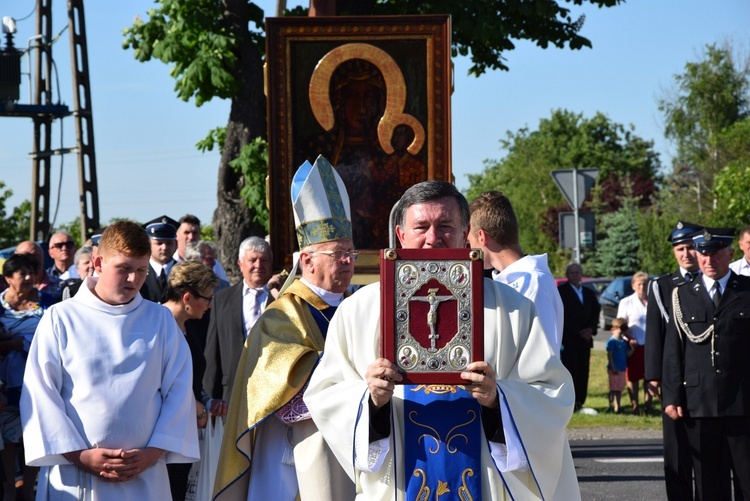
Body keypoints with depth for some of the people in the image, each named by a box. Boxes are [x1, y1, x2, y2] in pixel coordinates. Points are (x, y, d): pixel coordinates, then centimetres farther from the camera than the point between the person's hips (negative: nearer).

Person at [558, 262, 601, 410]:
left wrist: (591, 329, -4)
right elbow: (563, 315, -7)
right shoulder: (561, 291, 0)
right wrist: (578, 332, -11)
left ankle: (580, 402, 4)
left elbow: (596, 312, 15)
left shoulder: (589, 293, 19)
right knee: (570, 371, -10)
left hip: (585, 339, 5)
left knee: (583, 372, 1)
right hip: (568, 339, -5)